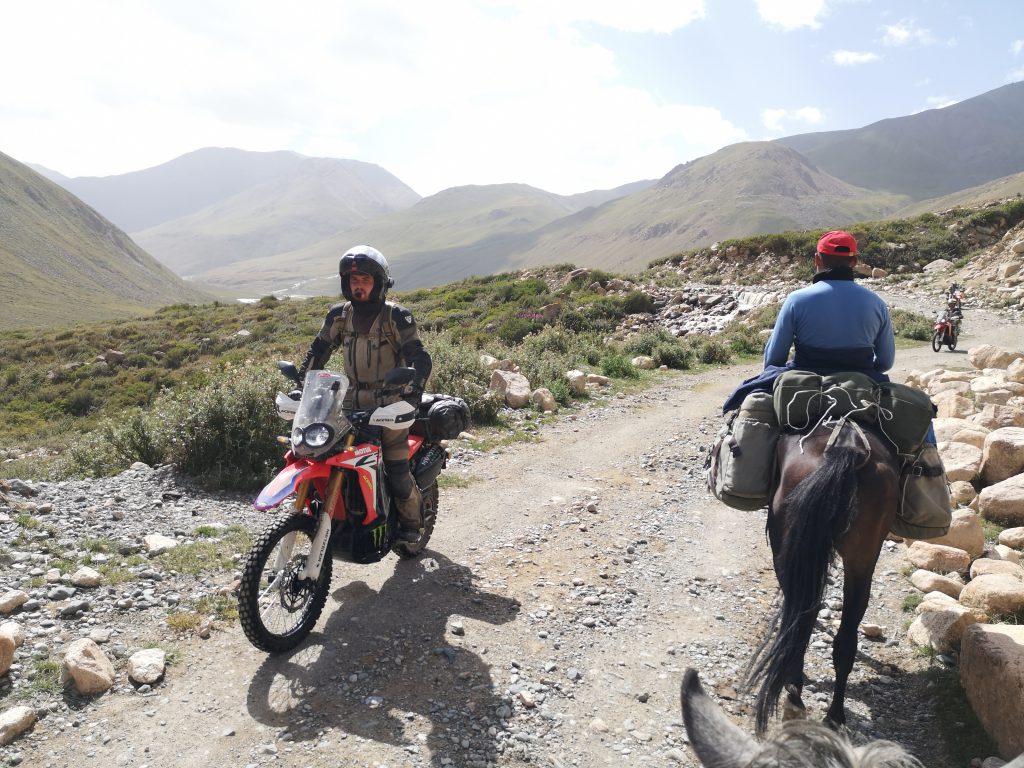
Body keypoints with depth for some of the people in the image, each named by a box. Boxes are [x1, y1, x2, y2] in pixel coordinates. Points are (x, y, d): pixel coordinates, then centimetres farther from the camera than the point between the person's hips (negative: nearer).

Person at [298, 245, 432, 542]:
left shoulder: (396, 315, -8)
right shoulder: (339, 315, 7)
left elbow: (420, 357, -14)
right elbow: (318, 351, 14)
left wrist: (414, 392, -28)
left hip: (390, 405, -5)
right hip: (352, 402, 5)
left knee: (397, 473, -6)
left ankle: (411, 523, 18)